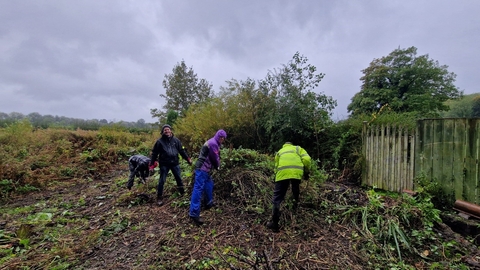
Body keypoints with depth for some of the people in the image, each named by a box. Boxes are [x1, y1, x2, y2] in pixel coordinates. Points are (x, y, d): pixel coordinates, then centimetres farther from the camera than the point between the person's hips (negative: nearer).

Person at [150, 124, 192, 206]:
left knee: (179, 179, 12)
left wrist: (188, 159, 6)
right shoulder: (160, 141, -3)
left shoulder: (176, 140, 4)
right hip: (164, 164, -2)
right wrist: (151, 163, -1)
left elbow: (182, 150, 8)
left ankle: (183, 193, 34)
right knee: (161, 181, 3)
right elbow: (154, 153, 2)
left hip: (175, 163, 2)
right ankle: (159, 198, 17)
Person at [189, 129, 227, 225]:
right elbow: (215, 158, -11)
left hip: (206, 169, 11)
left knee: (209, 185, 23)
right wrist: (218, 166, 6)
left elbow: (215, 157, 20)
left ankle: (208, 203, 40)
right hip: (202, 169, -11)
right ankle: (194, 213, -8)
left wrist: (216, 166, 8)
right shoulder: (213, 143, -16)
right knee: (198, 189, -10)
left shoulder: (214, 143, 17)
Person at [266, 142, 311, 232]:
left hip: (282, 173, 0)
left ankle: (274, 223, 4)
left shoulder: (279, 151, 32)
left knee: (277, 198, 4)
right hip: (296, 172, 0)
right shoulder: (298, 148, 29)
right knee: (296, 189, 32)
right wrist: (306, 172, 22)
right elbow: (307, 159, 10)